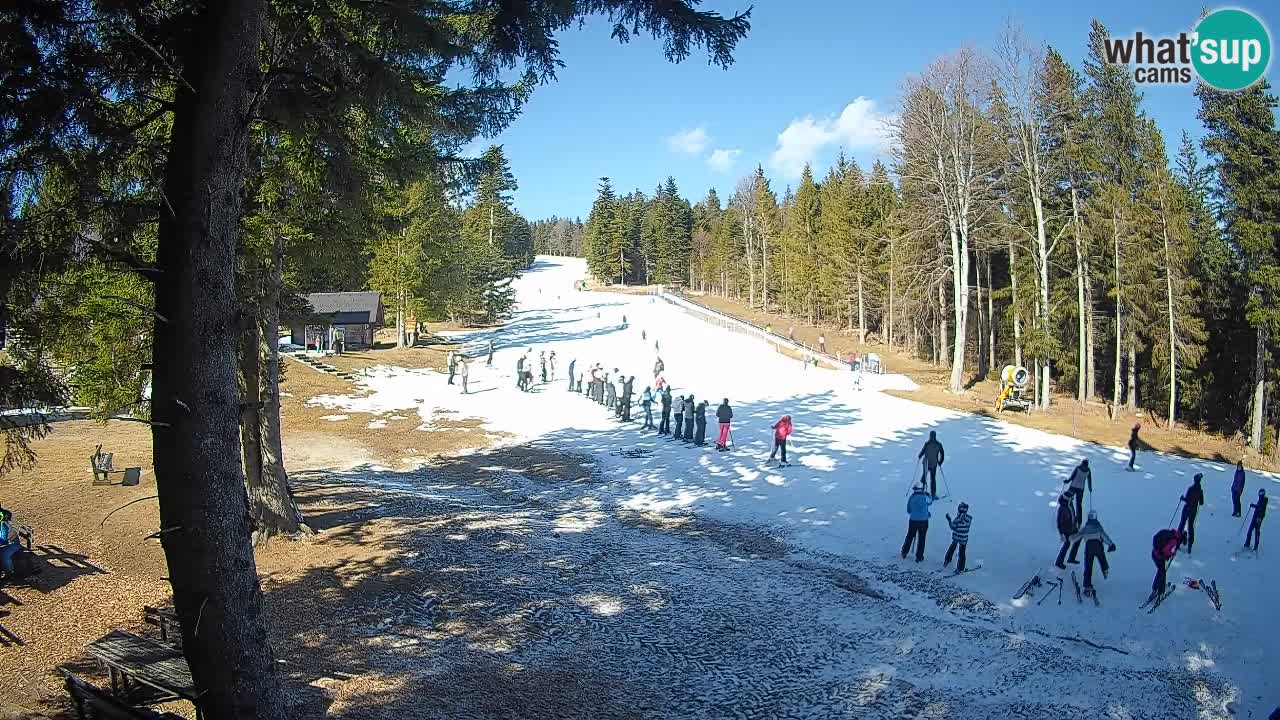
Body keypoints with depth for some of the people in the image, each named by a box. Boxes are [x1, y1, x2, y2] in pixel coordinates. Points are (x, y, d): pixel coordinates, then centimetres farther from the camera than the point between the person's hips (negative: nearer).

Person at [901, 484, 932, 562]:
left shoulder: (911, 498, -5)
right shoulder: (925, 497, -11)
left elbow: (908, 510, 4)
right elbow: (930, 502, 12)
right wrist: (929, 495, 31)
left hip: (913, 520, 2)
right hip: (923, 521, -2)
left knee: (909, 537, 18)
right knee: (921, 539, 9)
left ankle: (904, 553, 27)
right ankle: (919, 557, 14)